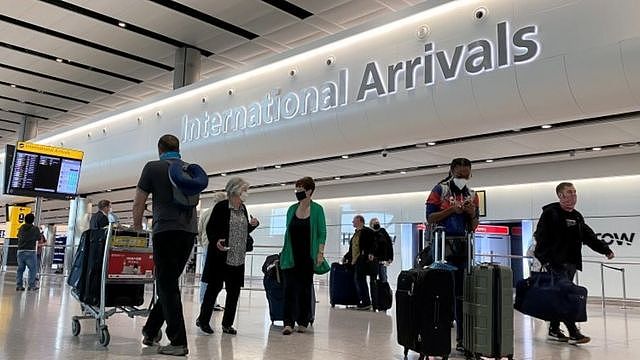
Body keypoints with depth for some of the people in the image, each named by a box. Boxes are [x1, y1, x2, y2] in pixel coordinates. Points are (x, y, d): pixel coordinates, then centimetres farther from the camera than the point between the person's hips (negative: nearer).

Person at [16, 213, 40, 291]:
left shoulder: (21, 227, 10)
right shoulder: (35, 229, -1)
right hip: (30, 251, -4)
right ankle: (32, 285, 0)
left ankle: (18, 285, 10)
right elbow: (38, 238, 6)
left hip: (20, 251, 4)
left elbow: (18, 236, 25)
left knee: (20, 269, 11)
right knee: (32, 269, 3)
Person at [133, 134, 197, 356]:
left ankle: (179, 342, -3)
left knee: (168, 287, -1)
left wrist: (137, 228, 22)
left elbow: (138, 204, 7)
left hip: (166, 230, -5)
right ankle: (151, 331, 24)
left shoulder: (153, 167, 5)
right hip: (190, 231, 5)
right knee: (168, 284, 15)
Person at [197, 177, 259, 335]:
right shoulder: (221, 207, -8)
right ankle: (203, 320, 17)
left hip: (238, 258, 6)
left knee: (234, 291, 7)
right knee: (214, 287, 1)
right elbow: (210, 228, -7)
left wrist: (252, 225, 2)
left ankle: (227, 323, 18)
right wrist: (216, 241, -24)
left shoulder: (243, 208, 12)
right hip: (221, 256, -6)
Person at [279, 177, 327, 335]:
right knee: (290, 287, -5)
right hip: (291, 255, 2)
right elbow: (288, 231, 13)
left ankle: (303, 322, 17)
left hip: (308, 256, -2)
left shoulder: (317, 209, -3)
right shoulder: (292, 209, 7)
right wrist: (285, 251, 11)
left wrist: (320, 253, -12)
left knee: (305, 288, 6)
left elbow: (322, 233, -4)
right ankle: (288, 323, -6)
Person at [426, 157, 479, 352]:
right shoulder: (440, 190, -1)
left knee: (462, 293, 6)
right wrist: (451, 210, -17)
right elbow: (430, 218, -7)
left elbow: (473, 227, 15)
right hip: (442, 245, -5)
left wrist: (473, 214, -5)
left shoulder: (472, 195, 13)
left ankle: (461, 338, 13)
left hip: (463, 247, 5)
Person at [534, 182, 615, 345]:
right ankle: (573, 333, -11)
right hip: (556, 263, -8)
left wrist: (605, 250, 12)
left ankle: (554, 330, 21)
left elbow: (589, 237, 22)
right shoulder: (550, 213, -7)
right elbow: (541, 238, -12)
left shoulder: (577, 217, 18)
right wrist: (545, 259, -19)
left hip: (571, 263, 8)